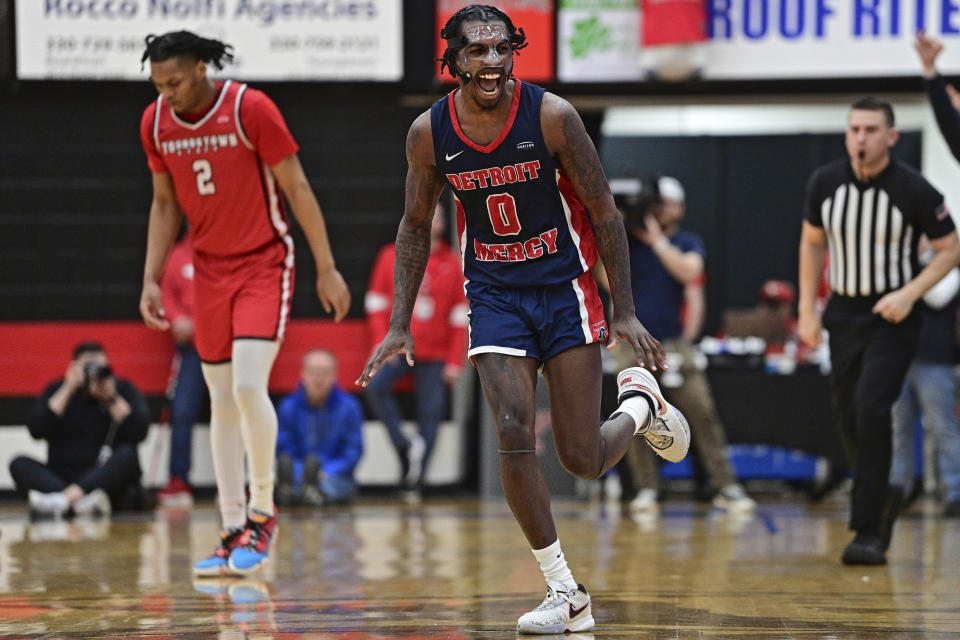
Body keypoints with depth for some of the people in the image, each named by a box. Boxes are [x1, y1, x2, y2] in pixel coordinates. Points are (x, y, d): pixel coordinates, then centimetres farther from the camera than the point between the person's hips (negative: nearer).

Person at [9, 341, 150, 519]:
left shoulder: (124, 390, 6)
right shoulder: (57, 390, 8)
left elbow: (139, 432, -10)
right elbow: (37, 431, -8)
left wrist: (111, 397, -17)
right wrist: (68, 390, -11)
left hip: (109, 482, -1)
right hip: (60, 480, 1)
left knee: (127, 455, -30)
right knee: (19, 464, -23)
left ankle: (62, 501, -45)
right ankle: (83, 502, -47)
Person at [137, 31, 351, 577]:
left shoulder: (251, 109, -17)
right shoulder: (156, 123, -2)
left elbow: (297, 189, -11)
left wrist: (327, 270, -10)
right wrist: (151, 279, 5)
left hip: (264, 265, -5)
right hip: (210, 269, 5)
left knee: (249, 386, -19)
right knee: (222, 400, 5)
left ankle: (262, 510, -1)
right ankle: (235, 532, 10)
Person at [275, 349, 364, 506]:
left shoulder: (348, 407, 5)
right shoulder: (288, 407, 7)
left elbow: (353, 451, 2)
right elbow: (282, 450, 3)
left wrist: (327, 472, -16)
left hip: (336, 477, 0)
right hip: (299, 471, 0)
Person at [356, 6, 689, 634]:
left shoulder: (551, 116, -16)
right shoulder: (430, 132, -8)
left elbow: (605, 214, -8)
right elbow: (415, 226, 8)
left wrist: (625, 314, -9)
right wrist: (400, 324, 4)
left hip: (564, 288, -2)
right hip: (494, 294, 2)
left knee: (583, 458, -2)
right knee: (515, 436, -15)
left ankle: (641, 402, 34)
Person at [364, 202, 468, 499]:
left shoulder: (452, 263, 6)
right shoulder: (391, 257, 5)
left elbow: (460, 317, 7)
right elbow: (376, 304, 6)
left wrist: (456, 362, 1)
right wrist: (383, 343, -7)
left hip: (435, 355, 0)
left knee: (431, 414, -4)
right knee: (375, 385, -26)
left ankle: (415, 480, 3)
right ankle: (403, 446, -14)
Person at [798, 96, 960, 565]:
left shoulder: (915, 191, -14)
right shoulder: (825, 183, -2)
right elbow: (812, 243, 13)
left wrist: (910, 294, -17)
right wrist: (807, 309, 8)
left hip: (892, 317, -5)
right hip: (843, 312, 5)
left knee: (871, 409, -20)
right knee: (849, 420, 8)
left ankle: (868, 532, -17)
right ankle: (884, 501, 34)